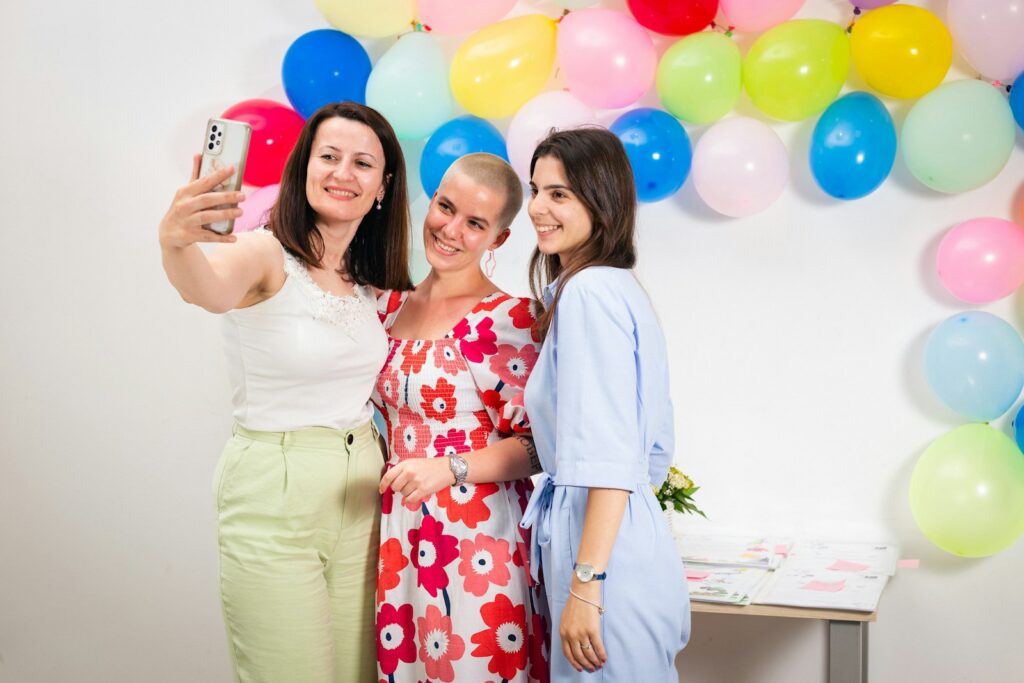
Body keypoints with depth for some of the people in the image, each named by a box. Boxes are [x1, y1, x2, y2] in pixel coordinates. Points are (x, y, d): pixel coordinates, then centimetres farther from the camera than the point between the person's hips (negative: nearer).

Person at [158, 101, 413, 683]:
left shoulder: (375, 281, 8)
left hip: (361, 496, 6)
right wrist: (175, 243, -56)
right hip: (272, 502, -6)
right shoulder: (265, 255, -11)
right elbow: (210, 289, -35)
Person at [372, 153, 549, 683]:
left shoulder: (508, 320, -11)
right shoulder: (390, 306, 8)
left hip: (475, 537, -6)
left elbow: (536, 446, -12)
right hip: (396, 535, 6)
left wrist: (449, 467, -22)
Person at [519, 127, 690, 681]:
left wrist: (586, 584, -22)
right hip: (634, 532, 9)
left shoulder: (588, 291, -14)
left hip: (604, 548, -9)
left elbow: (609, 457, -21)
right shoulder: (624, 289, 14)